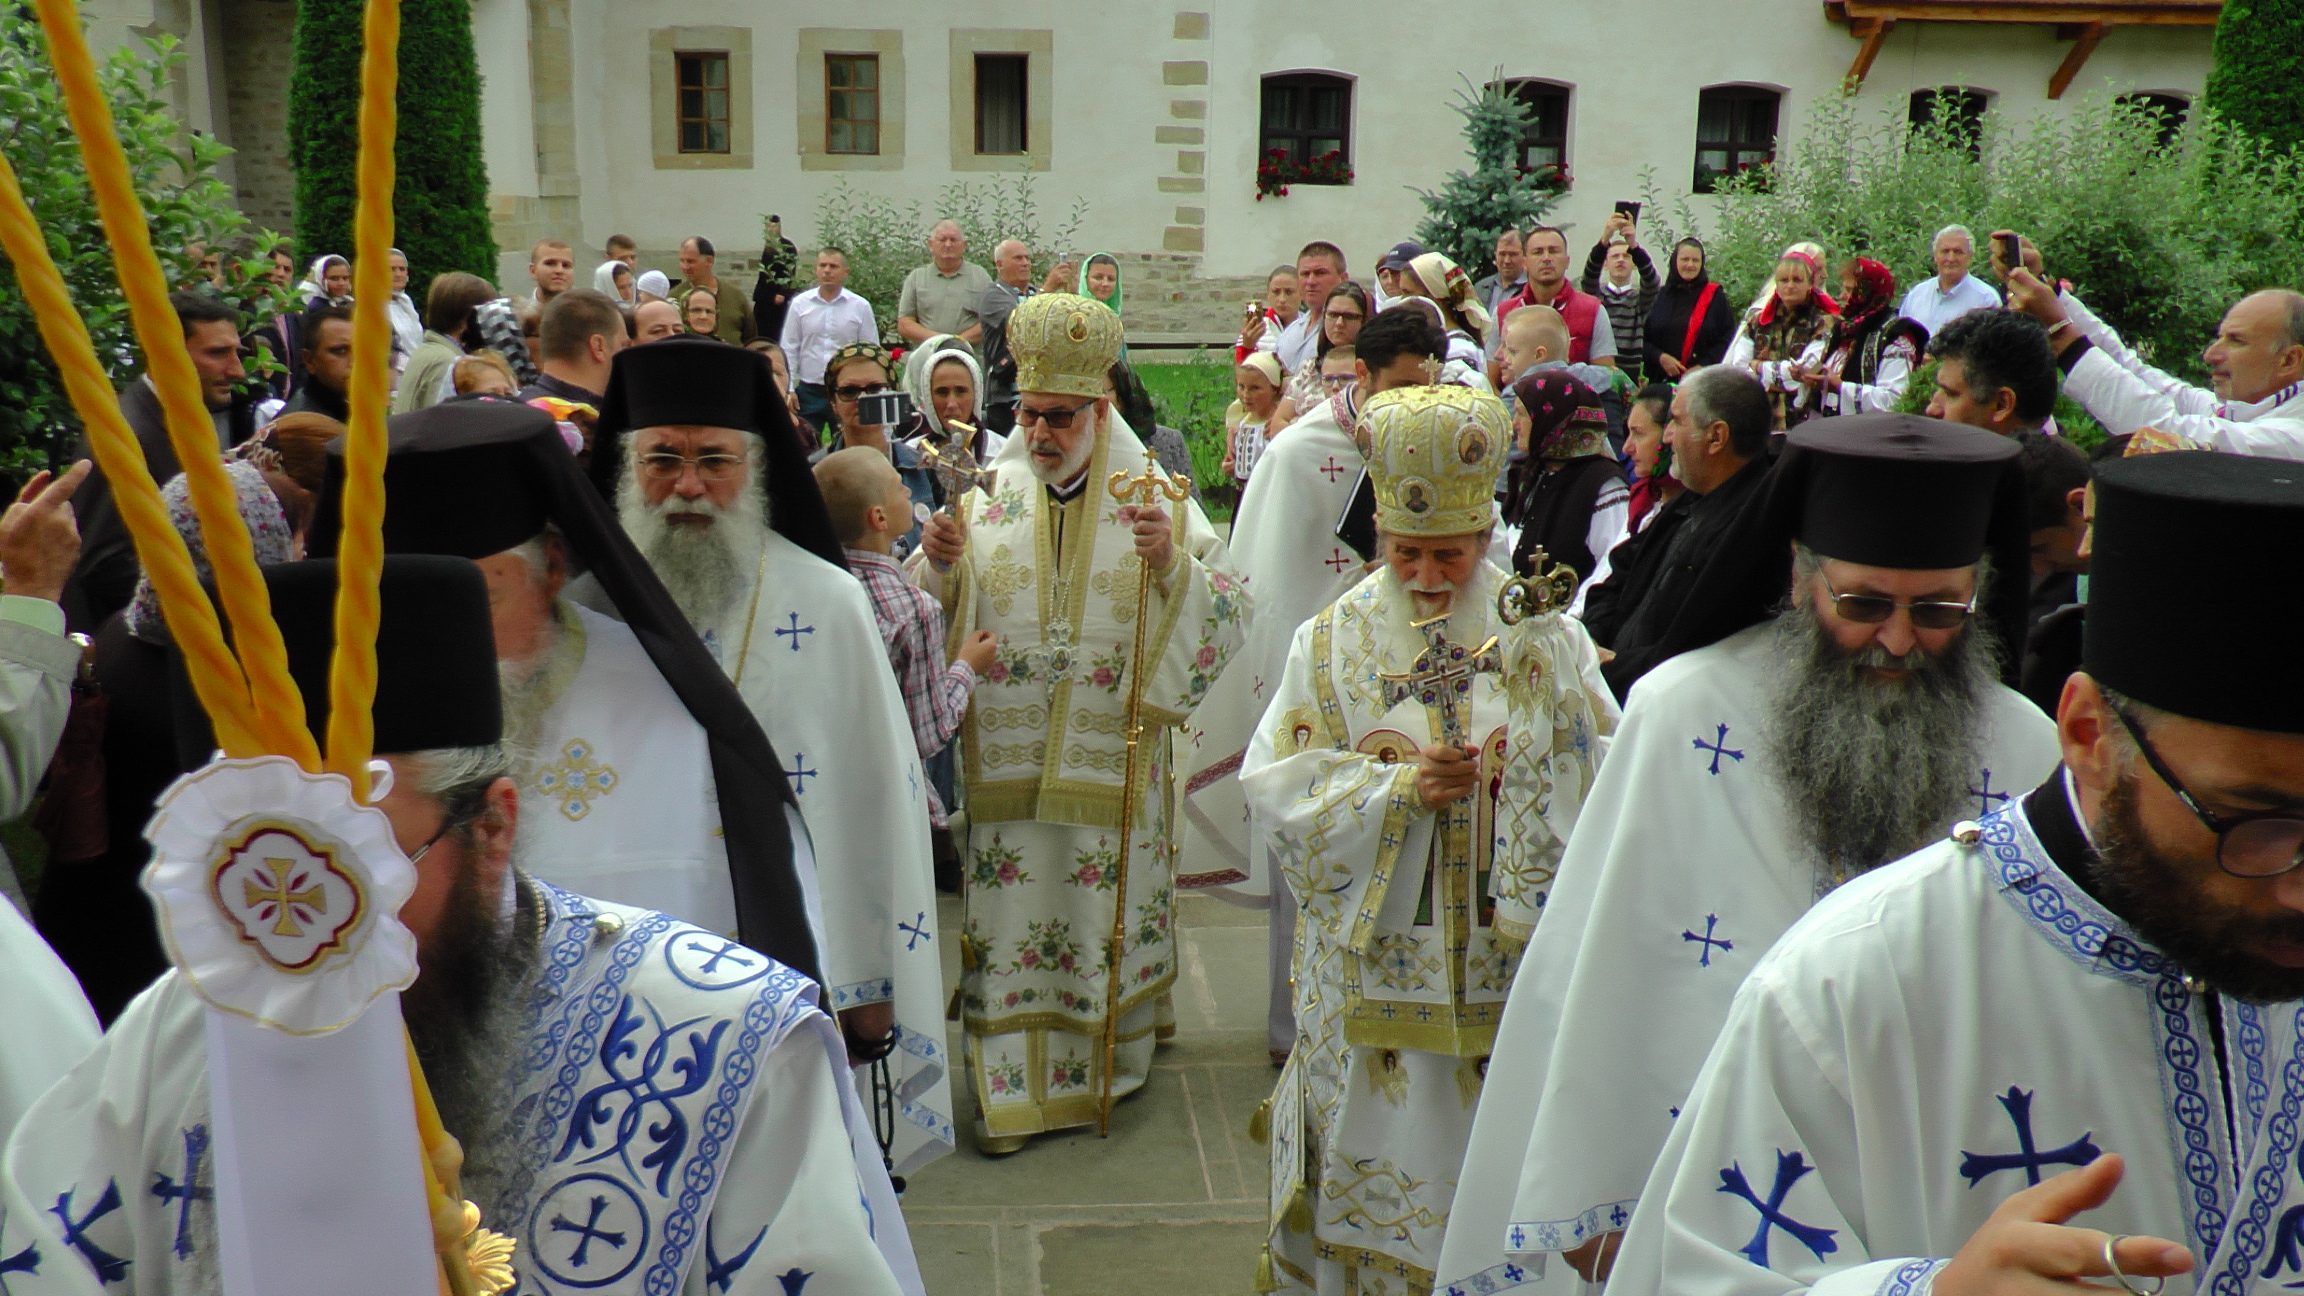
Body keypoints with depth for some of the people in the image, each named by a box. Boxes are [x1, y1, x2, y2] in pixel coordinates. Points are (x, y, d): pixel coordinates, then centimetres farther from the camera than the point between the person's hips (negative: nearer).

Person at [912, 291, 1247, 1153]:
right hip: (1005, 756, 1)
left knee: (1108, 916, 8)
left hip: (1112, 759, -1)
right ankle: (1012, 1088, 15)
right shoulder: (983, 502, 6)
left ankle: (1109, 1067, 28)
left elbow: (1229, 616, -4)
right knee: (1009, 918, 4)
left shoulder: (1159, 502, 1)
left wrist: (1173, 565, -21)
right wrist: (939, 566, -13)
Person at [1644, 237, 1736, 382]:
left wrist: (1702, 367, -10)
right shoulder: (1660, 296, 12)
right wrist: (1660, 357, -10)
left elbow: (1727, 341, 3)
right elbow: (1642, 340, 9)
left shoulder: (1715, 297, 9)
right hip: (1663, 380, 1)